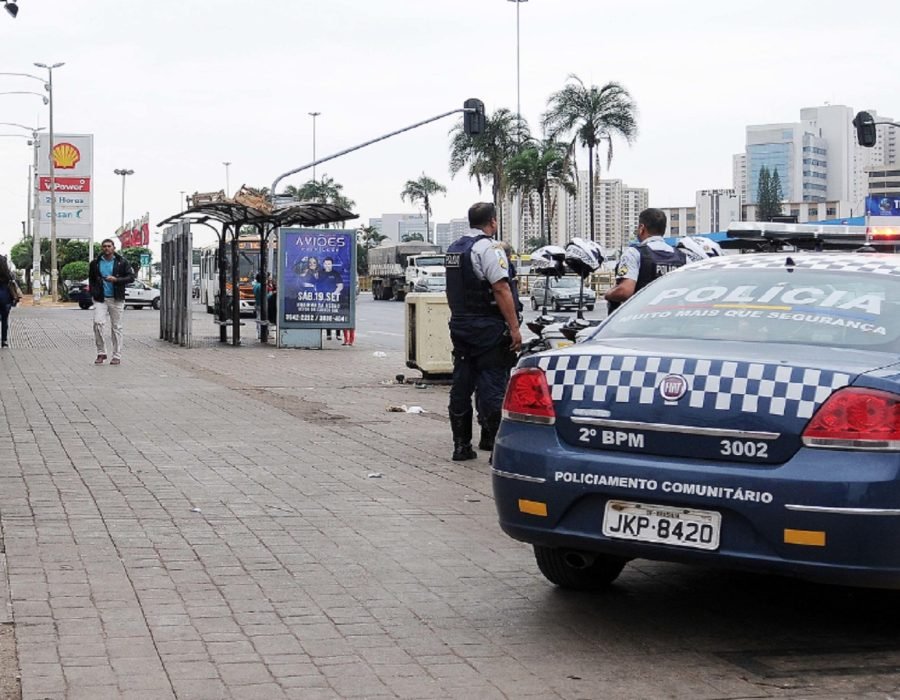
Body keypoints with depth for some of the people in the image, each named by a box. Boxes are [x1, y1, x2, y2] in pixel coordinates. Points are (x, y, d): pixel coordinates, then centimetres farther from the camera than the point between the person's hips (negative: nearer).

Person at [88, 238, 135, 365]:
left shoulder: (122, 262, 2)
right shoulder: (95, 263, 8)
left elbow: (131, 277, -2)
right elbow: (91, 279, 20)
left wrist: (116, 280, -15)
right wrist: (93, 292, 4)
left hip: (116, 299, -1)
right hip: (100, 299, 1)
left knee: (116, 327, 3)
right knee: (98, 323, -14)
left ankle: (117, 356, 9)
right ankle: (101, 353, -2)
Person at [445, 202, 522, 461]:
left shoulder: (454, 248, 14)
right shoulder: (488, 248, -13)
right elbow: (501, 289, -20)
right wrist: (514, 328, -19)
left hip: (459, 325, 8)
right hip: (487, 328, -8)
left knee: (461, 385, 10)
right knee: (492, 387, -8)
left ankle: (461, 445, 14)